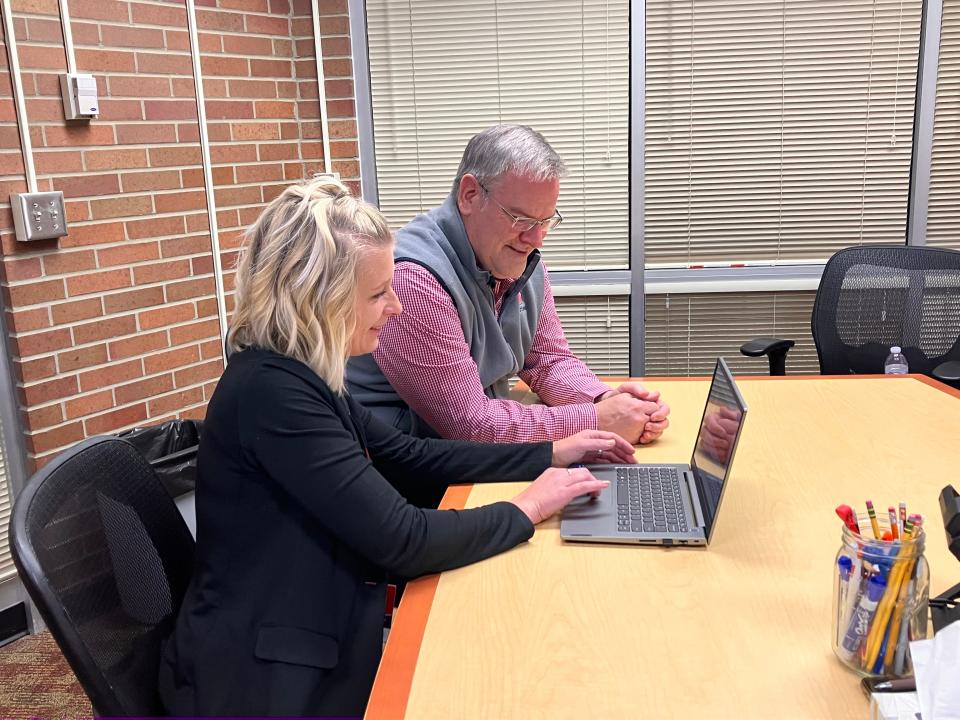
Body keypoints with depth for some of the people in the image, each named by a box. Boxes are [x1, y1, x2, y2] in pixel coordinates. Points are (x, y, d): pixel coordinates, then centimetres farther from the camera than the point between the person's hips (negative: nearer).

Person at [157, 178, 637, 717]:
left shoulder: (300, 376, 4)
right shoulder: (270, 392, -26)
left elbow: (409, 458, 11)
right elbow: (403, 541, -26)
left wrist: (551, 454, 8)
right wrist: (528, 509, -11)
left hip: (317, 647, 8)